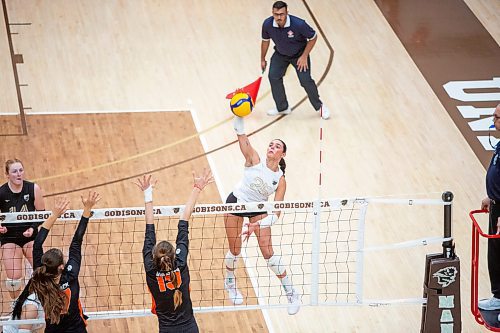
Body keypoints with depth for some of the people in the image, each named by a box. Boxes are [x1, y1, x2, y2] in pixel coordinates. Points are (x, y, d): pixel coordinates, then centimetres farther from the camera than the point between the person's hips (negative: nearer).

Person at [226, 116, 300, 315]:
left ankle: (291, 293, 8)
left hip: (258, 209, 1)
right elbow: (241, 136, -31)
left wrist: (257, 226, -31)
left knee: (268, 253, -6)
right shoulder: (255, 160, -17)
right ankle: (230, 282, 38)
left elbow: (276, 213, -17)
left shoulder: (280, 180, -13)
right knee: (234, 251, 6)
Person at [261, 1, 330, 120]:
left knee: (305, 80, -12)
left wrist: (304, 56, -19)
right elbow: (265, 40, -2)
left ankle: (319, 106, 12)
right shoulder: (267, 24, -24)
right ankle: (283, 108, 12)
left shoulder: (299, 24, -35)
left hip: (299, 55, -4)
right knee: (273, 76, -8)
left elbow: (313, 38, -18)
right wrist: (262, 59, 7)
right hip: (280, 54, 4)